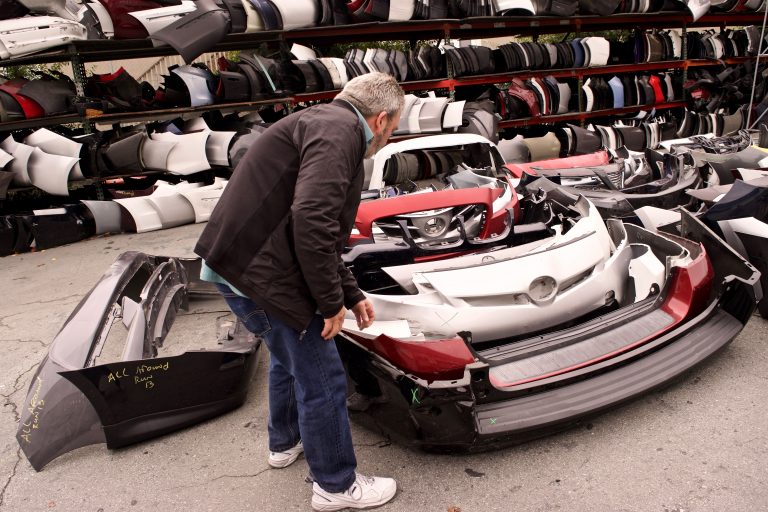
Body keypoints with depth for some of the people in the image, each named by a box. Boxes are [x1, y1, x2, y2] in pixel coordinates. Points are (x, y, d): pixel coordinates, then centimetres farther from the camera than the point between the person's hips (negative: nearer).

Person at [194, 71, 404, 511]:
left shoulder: (323, 124, 19)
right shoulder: (340, 129, -14)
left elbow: (323, 233, 25)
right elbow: (312, 219, -29)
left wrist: (351, 294, 28)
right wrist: (332, 302, -17)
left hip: (243, 263, 11)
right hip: (261, 273, -11)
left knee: (290, 356, 30)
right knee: (322, 381, 5)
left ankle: (285, 442, 52)